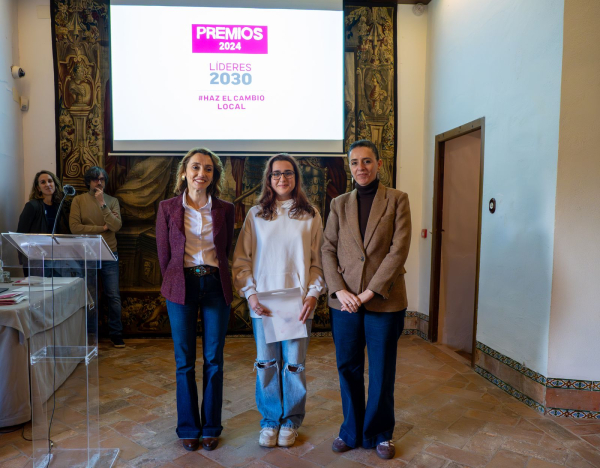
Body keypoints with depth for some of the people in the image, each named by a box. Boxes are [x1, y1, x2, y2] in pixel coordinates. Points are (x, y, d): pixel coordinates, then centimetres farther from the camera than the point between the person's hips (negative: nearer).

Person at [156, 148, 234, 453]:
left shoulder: (225, 209, 3)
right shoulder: (168, 208, 2)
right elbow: (164, 254, 7)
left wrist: (217, 278, 10)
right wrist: (175, 284, 10)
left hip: (216, 286, 1)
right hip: (182, 287, 0)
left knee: (214, 359, 7)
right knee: (185, 361, 7)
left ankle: (211, 427, 24)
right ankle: (188, 428, 25)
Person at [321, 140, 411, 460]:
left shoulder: (397, 200, 0)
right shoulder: (339, 204, 9)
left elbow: (399, 250, -8)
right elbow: (328, 250, 4)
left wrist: (370, 292, -14)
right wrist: (339, 290, -10)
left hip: (385, 301, -2)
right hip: (345, 301, 2)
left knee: (382, 372, 11)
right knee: (348, 369, 12)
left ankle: (379, 433, 31)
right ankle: (352, 431, 32)